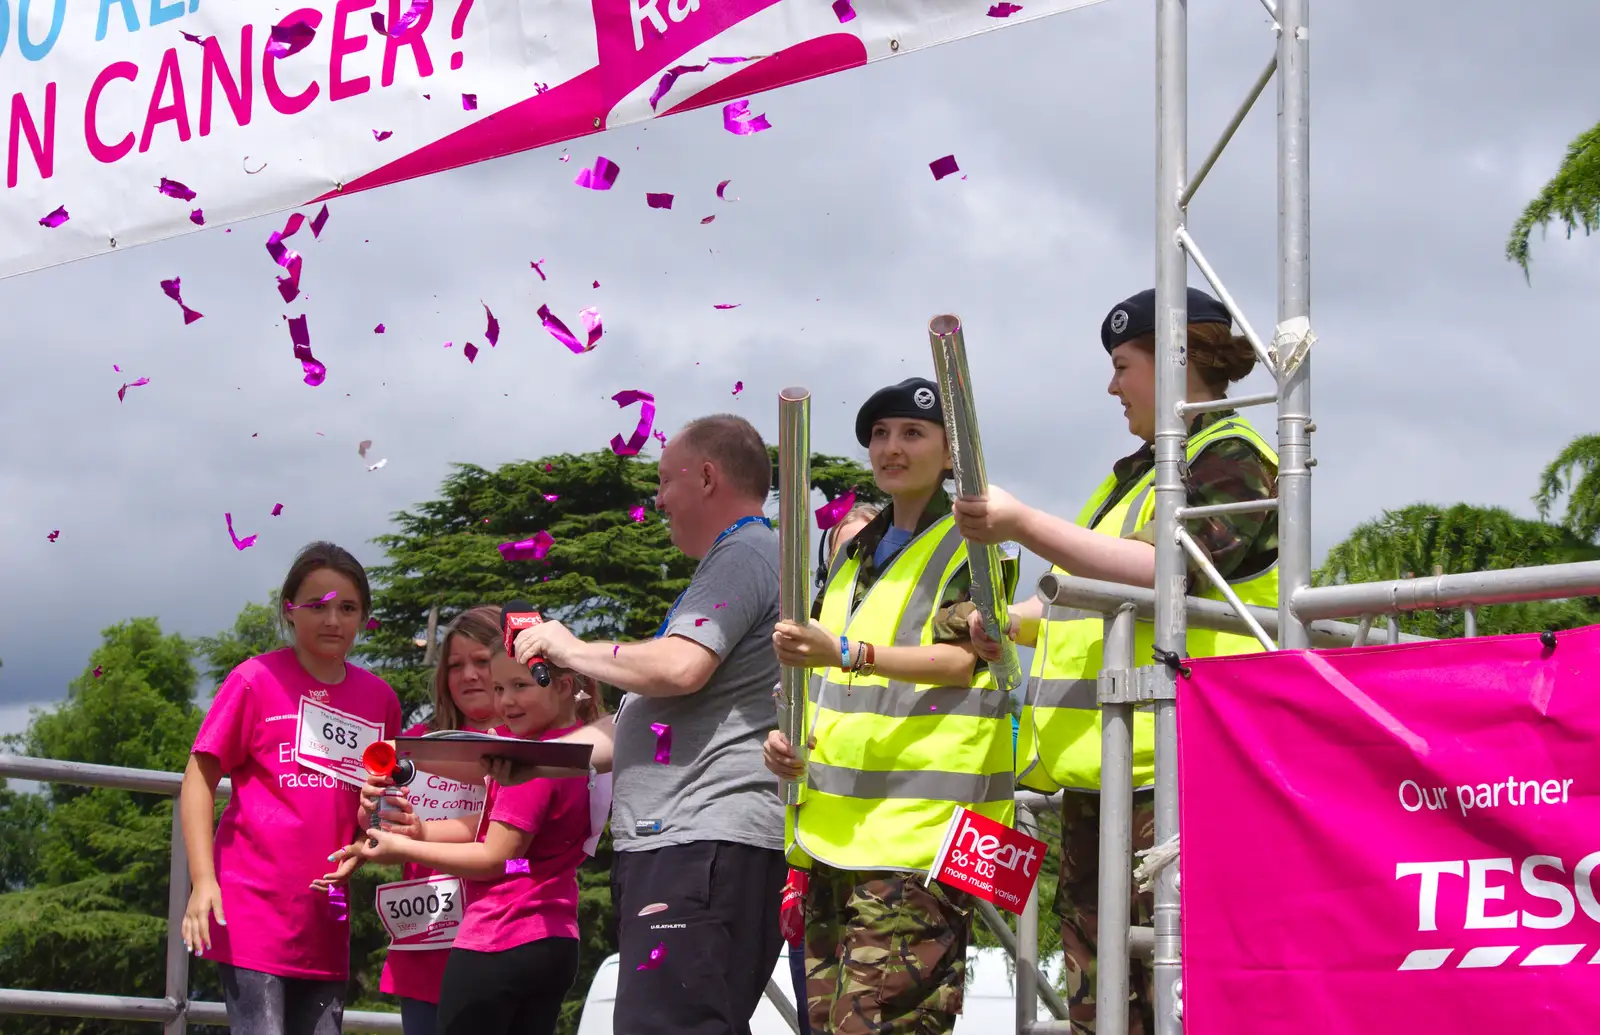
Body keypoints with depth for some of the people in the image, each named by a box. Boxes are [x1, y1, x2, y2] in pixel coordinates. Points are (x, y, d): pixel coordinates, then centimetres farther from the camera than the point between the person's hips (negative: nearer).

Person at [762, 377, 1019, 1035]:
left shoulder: (969, 543, 0)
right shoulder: (855, 554, 23)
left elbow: (961, 659, -13)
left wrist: (847, 653, -26)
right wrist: (791, 734, 10)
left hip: (917, 826, -8)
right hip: (834, 831, 8)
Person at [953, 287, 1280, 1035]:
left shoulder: (1230, 458, -3)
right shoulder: (1139, 473, 27)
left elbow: (1165, 574, -20)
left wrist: (1022, 524, -20)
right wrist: (1009, 623, 17)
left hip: (1176, 773, -10)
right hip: (1096, 775, 10)